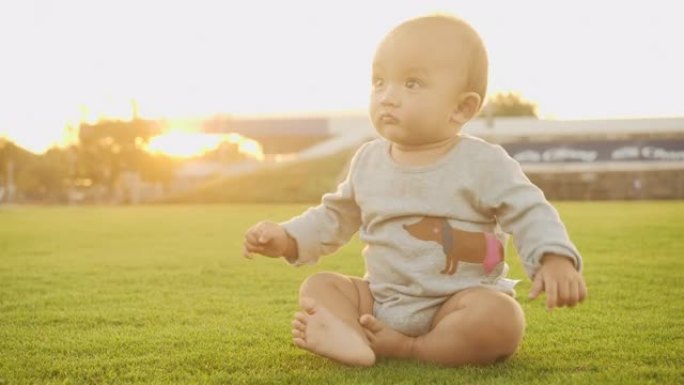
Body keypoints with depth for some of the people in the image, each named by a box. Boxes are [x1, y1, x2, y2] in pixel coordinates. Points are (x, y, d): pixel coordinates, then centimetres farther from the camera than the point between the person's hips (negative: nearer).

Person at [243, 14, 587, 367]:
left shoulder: (483, 163, -11)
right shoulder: (368, 160, 5)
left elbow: (530, 215, -10)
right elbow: (336, 216, 19)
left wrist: (555, 259, -29)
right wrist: (287, 238, 7)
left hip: (457, 303, -5)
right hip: (381, 301, 5)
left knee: (500, 318, -33)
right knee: (318, 287, -9)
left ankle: (402, 348, -24)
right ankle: (352, 337, -39)